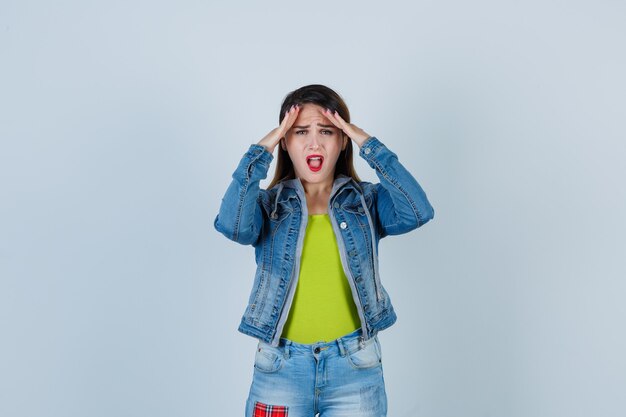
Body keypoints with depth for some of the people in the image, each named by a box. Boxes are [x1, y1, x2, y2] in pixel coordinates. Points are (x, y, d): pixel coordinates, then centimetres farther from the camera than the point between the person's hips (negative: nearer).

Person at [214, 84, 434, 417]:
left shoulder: (366, 200, 3)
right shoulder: (268, 204, 2)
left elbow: (417, 212, -16)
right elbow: (232, 225, -20)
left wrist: (369, 145, -14)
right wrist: (261, 151, -16)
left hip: (355, 368, 0)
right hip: (280, 368, 0)